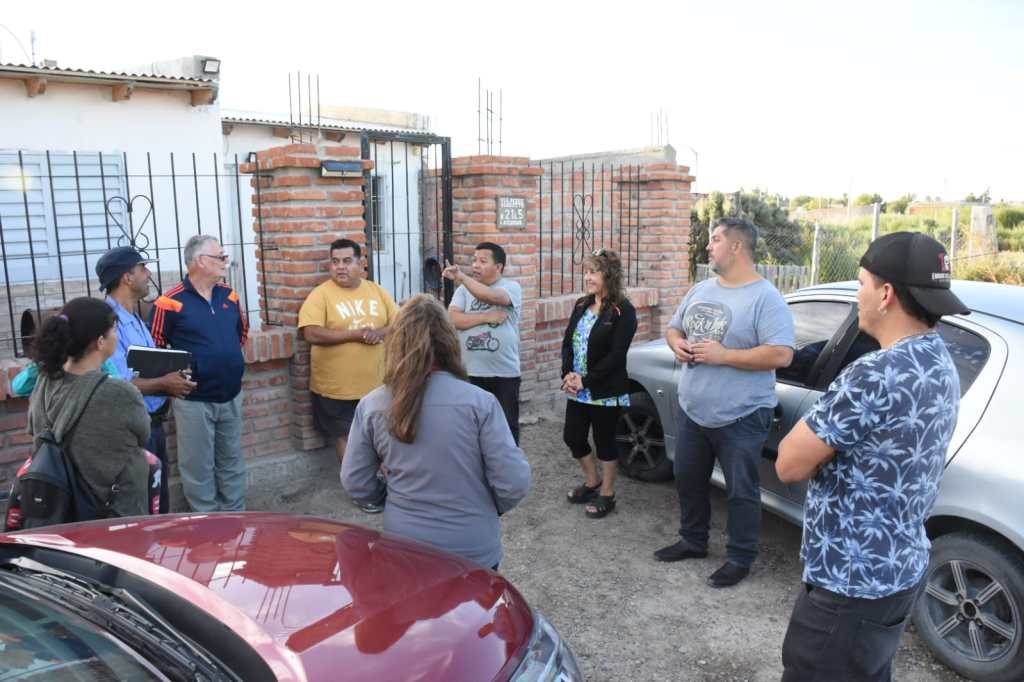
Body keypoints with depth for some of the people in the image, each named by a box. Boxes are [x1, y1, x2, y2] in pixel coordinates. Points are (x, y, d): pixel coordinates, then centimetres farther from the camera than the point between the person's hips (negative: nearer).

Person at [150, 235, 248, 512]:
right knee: (199, 468, 7)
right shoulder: (171, 302, -14)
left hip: (231, 396, 6)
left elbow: (242, 330, 20)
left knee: (232, 461, 17)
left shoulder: (229, 295, 4)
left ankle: (236, 516, 31)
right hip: (194, 400, -5)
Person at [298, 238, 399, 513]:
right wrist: (355, 334, -22)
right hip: (337, 387, -3)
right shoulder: (321, 295, -9)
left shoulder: (377, 291, 5)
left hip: (377, 384, 4)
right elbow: (312, 334, -20)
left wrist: (380, 332, -17)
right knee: (346, 438, 8)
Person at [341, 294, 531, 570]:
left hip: (404, 546, 2)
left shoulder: (371, 406, -11)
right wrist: (490, 508, 3)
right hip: (473, 548, -1)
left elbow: (354, 482, -3)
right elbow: (514, 483, -17)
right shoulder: (479, 402, -19)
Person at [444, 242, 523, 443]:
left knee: (507, 426, 10)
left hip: (505, 374, -3)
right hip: (470, 373, 3)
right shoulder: (464, 289, 6)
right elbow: (453, 319, -8)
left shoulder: (511, 287, -4)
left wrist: (461, 277, -34)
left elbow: (492, 297, -26)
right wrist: (486, 317, -14)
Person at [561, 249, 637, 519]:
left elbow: (616, 355, -18)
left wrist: (586, 380, -18)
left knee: (605, 441, 6)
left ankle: (607, 494, 24)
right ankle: (592, 482, 35)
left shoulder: (623, 311, -13)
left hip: (606, 392, -7)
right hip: (577, 390, 7)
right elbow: (567, 342, 8)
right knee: (572, 436, 12)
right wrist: (567, 374, -8)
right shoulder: (581, 306, 9)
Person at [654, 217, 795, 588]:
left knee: (740, 491, 7)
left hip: (740, 418, -7)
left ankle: (740, 558, 24)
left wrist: (723, 355, -25)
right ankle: (692, 541, 39)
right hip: (692, 411, 8)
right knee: (688, 479, 19)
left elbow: (781, 354, -23)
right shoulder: (701, 290, 7)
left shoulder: (766, 298, -16)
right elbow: (674, 327, 18)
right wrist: (677, 343, -7)